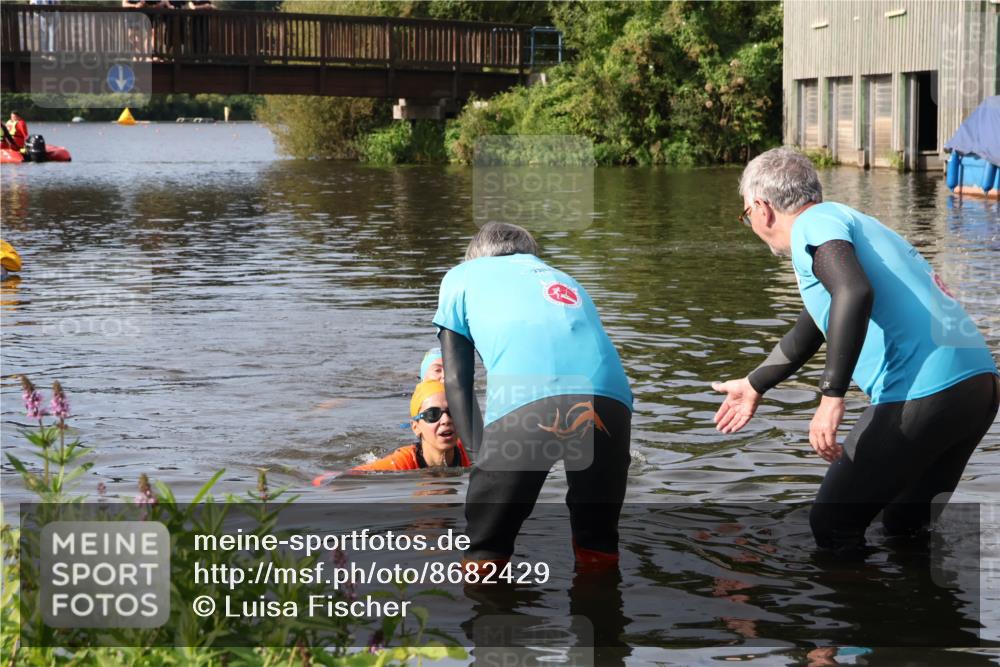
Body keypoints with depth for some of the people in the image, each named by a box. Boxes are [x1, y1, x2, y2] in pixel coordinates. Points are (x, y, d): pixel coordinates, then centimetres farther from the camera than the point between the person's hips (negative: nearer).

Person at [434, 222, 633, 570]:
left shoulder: (463, 276, 32)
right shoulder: (564, 280, 43)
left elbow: (457, 384, 24)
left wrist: (484, 457, 22)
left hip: (524, 396, -4)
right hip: (609, 394, 4)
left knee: (485, 553, 15)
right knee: (599, 548, 25)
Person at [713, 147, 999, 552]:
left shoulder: (813, 224, -2)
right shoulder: (851, 221, 28)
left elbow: (854, 293, -24)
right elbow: (811, 330, 41)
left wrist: (831, 397, -25)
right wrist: (754, 386, 53)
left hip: (921, 395, -9)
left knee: (832, 528, 6)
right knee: (907, 527, 26)